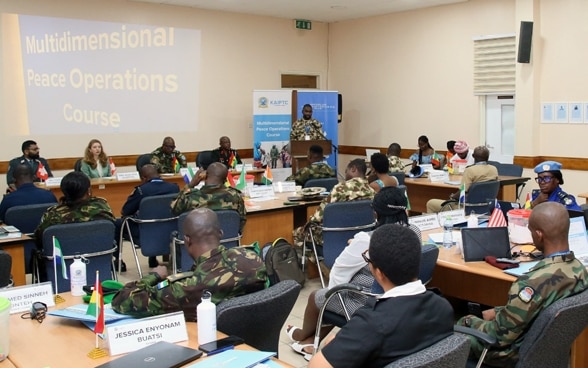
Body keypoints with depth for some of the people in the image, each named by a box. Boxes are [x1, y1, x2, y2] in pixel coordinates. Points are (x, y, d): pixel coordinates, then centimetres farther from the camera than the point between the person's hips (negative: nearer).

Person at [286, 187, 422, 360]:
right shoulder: (415, 233, -7)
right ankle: (312, 341, 34)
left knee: (315, 297, 20)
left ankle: (304, 336, 48)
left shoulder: (367, 240, -28)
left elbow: (340, 270, -14)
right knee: (328, 295, 25)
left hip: (367, 305, -7)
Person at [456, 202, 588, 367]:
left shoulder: (534, 282, -36)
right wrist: (498, 311, 8)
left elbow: (500, 336, -24)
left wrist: (471, 322, -7)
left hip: (518, 353, -7)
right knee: (479, 320, 25)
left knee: (462, 324, 15)